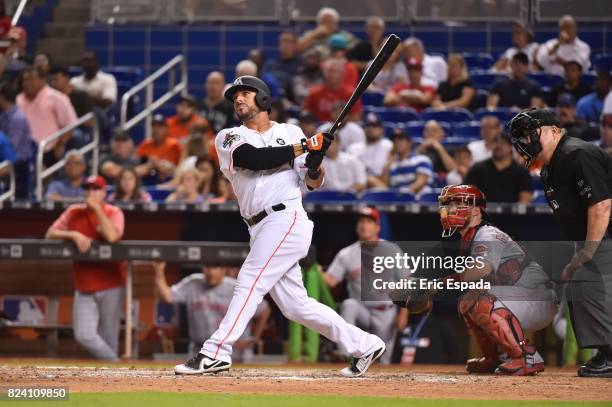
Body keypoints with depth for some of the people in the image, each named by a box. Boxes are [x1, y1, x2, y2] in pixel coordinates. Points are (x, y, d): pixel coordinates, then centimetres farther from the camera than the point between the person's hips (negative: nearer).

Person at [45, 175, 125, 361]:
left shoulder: (114, 213, -3)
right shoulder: (74, 212, 7)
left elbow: (112, 236, -22)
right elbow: (50, 234, 4)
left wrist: (97, 208, -17)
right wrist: (74, 234, -12)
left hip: (110, 285, -3)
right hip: (84, 287, 3)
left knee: (109, 341, 2)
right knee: (84, 335, -11)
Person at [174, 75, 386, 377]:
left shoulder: (291, 133, 9)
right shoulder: (229, 138, 13)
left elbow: (313, 183, 9)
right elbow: (254, 158, -8)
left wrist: (315, 162, -13)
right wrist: (303, 147, -11)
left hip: (286, 219, -5)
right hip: (261, 229, 5)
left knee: (250, 281, -16)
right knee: (295, 306, 4)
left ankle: (216, 353, -20)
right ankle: (363, 345, 14)